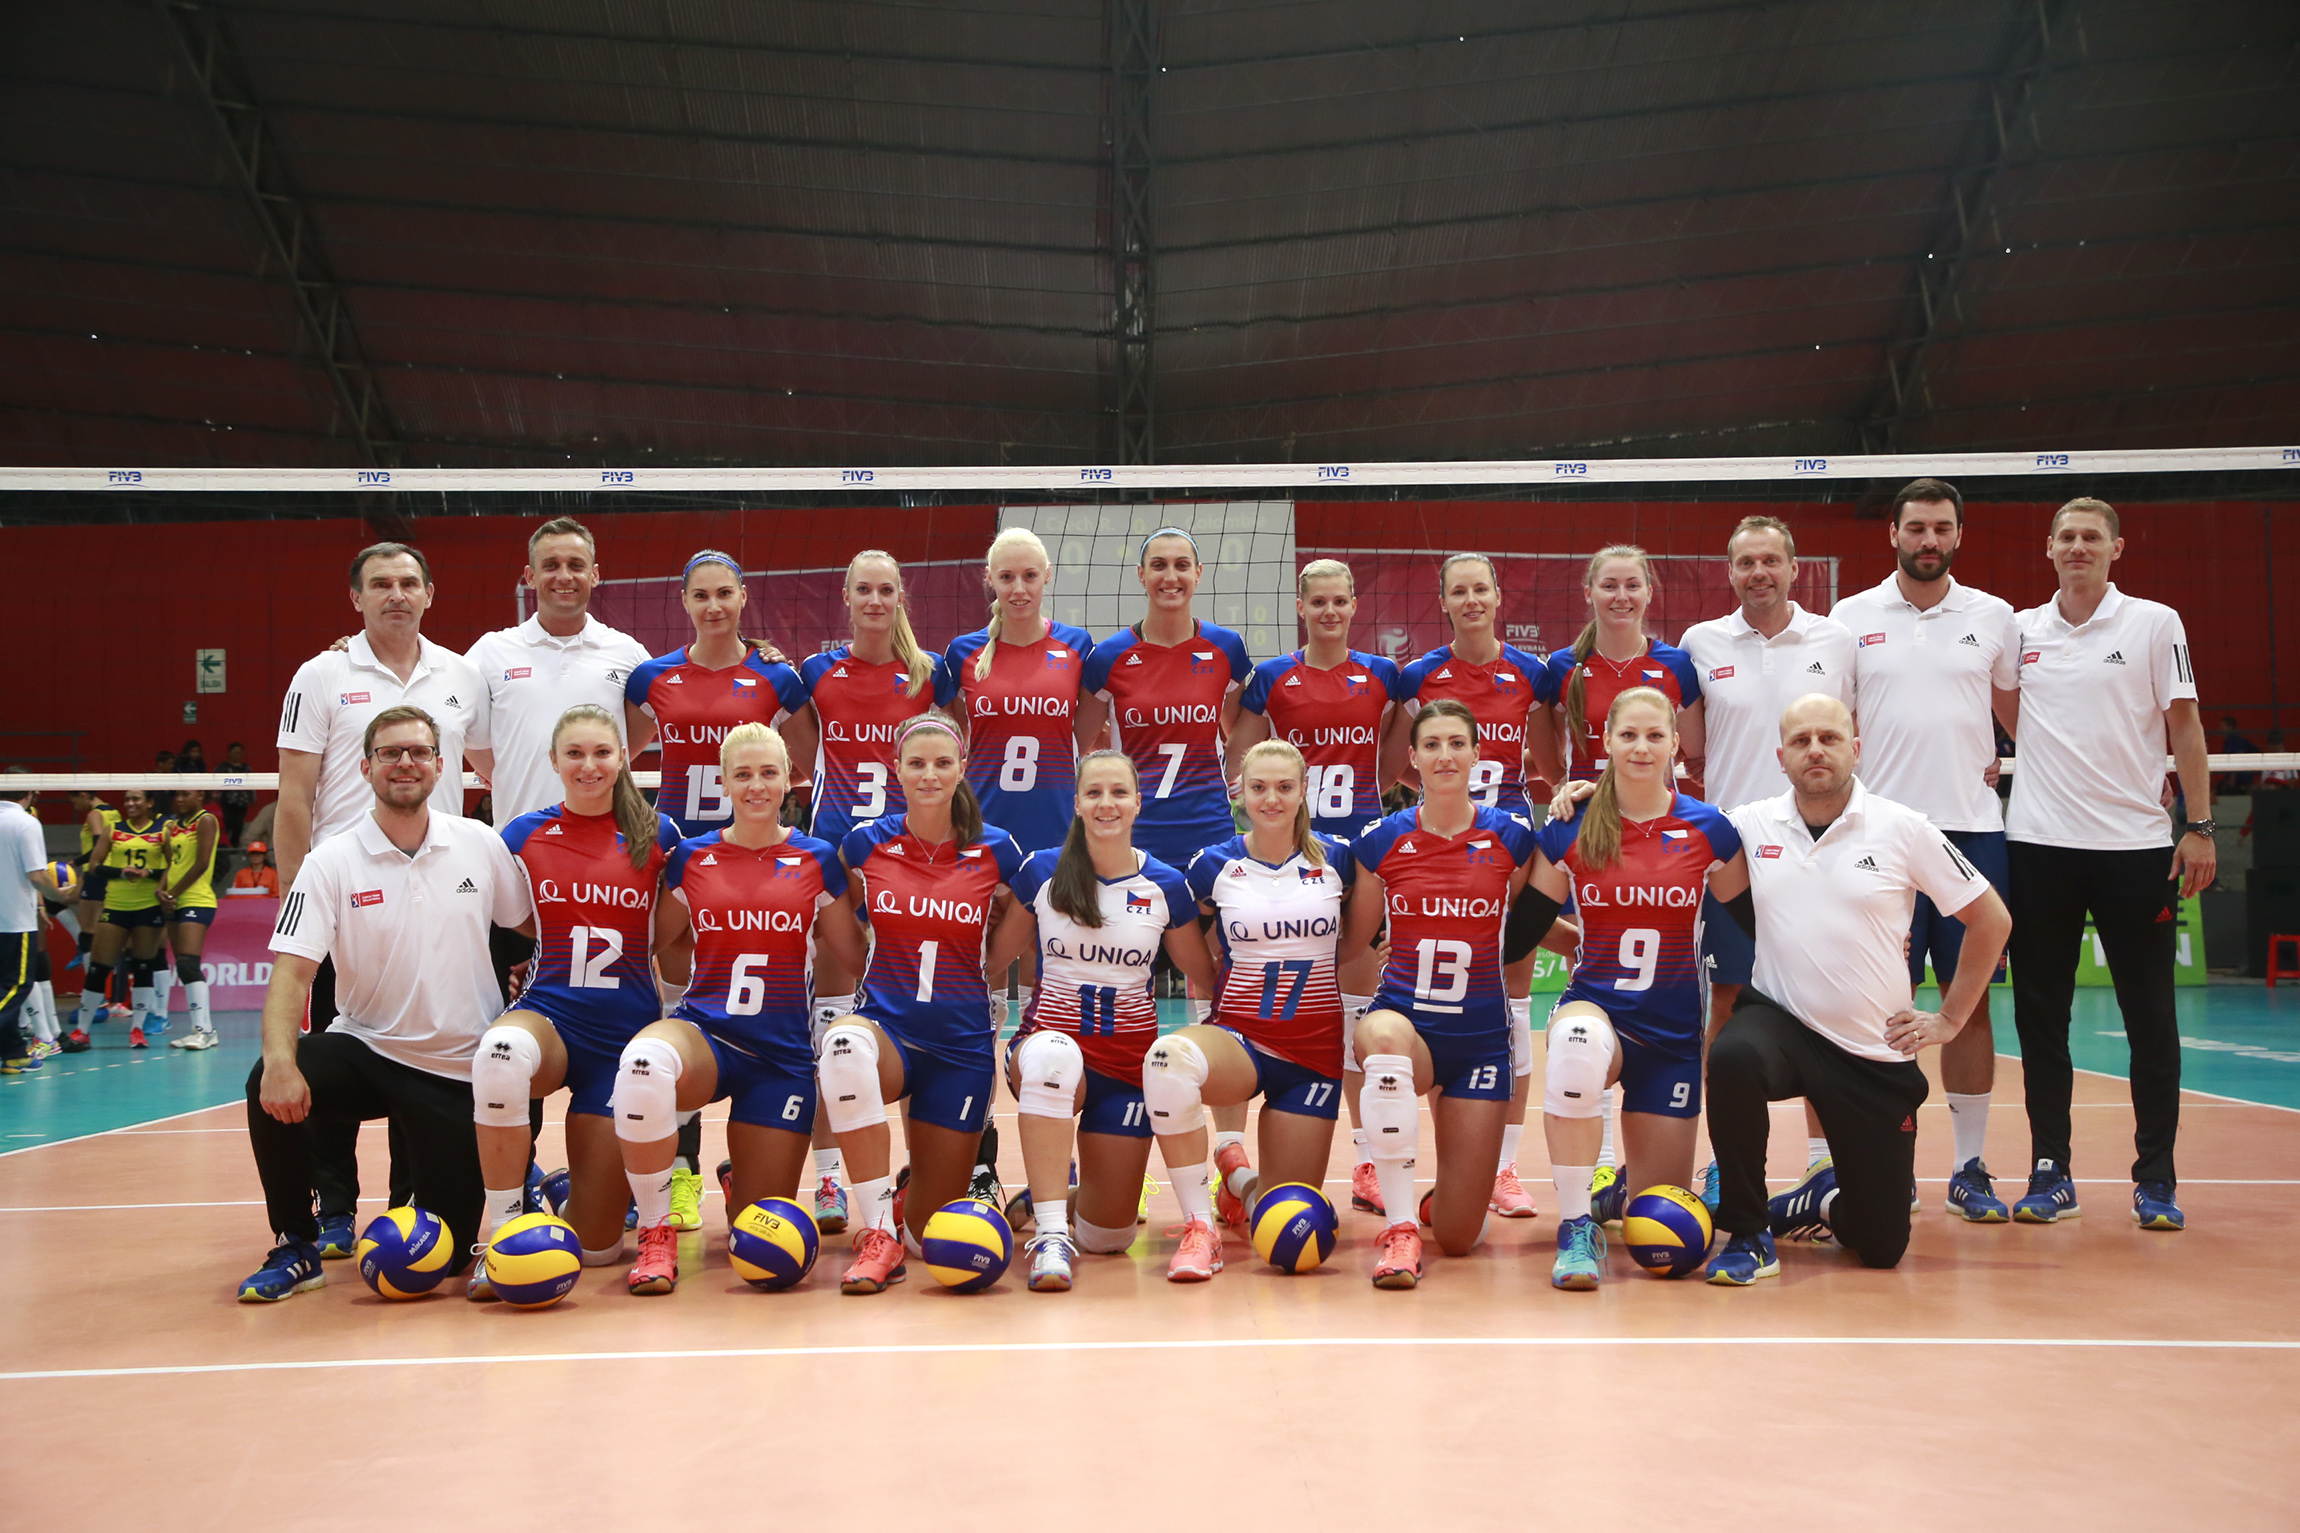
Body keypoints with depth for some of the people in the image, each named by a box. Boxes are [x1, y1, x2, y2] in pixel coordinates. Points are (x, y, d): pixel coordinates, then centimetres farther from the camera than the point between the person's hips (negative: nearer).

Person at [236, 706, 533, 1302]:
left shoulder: (482, 845, -1)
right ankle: (297, 1247, -10)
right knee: (270, 1085, -32)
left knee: (446, 1255, -3)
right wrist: (280, 1059, -32)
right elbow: (292, 970, -16)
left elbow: (533, 933, 11)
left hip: (458, 1072, 0)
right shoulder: (331, 862, -7)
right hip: (365, 1049, 0)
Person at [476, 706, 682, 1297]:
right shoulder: (522, 835, 4)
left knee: (594, 1245, -3)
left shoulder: (658, 836, 2)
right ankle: (500, 1230, -25)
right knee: (502, 1051, -41)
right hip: (548, 1017, 0)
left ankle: (566, 1194, 35)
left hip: (627, 1035, 0)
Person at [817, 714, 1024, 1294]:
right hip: (887, 1028, 0)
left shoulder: (995, 851, -2)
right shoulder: (865, 844, -1)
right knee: (845, 1043, -40)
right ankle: (880, 1235, -30)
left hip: (962, 1044, 1)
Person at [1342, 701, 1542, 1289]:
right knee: (1382, 1034, -42)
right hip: (1404, 1020, 0)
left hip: (1482, 1035, 1)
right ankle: (1399, 1227, -31)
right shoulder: (1382, 841, -1)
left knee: (1459, 1239, -2)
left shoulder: (1511, 837, -2)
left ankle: (1443, 1197, 39)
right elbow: (1351, 941, 10)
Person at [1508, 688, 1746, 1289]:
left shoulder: (1709, 830, -1)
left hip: (1675, 1033, 1)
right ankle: (1578, 1226, -26)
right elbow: (1517, 933, 7)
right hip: (1597, 1008, -1)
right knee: (1577, 1040, -42)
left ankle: (1623, 1189, 44)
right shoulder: (1569, 832, -1)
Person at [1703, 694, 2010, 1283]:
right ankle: (1747, 1235, -17)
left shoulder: (1903, 829, -6)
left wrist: (1949, 1019, 3)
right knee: (1733, 1057, -38)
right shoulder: (1753, 825, -1)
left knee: (1881, 1246, 1)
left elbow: (1991, 920, 3)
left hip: (1877, 1053, 0)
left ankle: (1827, 1202, 40)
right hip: (1781, 1019, 0)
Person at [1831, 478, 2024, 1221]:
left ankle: (1970, 1167, 11)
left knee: (1970, 998, 3)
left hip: (1973, 828, 1)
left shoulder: (1995, 617, 9)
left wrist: (2012, 770, 6)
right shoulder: (1851, 618, 6)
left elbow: (2023, 715, 18)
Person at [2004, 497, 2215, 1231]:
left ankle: (2155, 1179, 10)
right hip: (2038, 842, 2)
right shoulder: (2020, 631, 7)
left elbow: (2184, 725, 0)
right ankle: (2050, 1172, 13)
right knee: (2039, 1016, 5)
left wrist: (2199, 826, -6)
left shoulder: (2155, 624, 1)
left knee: (2150, 1018, 2)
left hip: (2135, 845, -2)